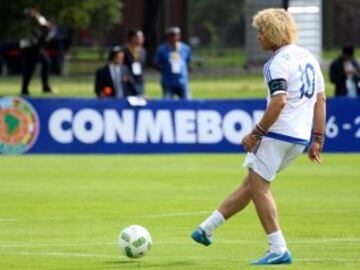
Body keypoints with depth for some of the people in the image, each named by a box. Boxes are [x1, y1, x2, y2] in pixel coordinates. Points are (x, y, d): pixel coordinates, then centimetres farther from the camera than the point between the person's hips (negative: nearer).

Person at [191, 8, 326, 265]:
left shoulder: (278, 62, -13)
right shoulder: (309, 58, 14)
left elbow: (279, 101, -24)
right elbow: (320, 99, 16)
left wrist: (256, 133, -16)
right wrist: (317, 140, 18)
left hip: (277, 134, -9)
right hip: (299, 138, 9)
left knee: (258, 186, 1)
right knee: (251, 184, 14)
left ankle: (279, 250, -2)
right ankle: (207, 228, 23)